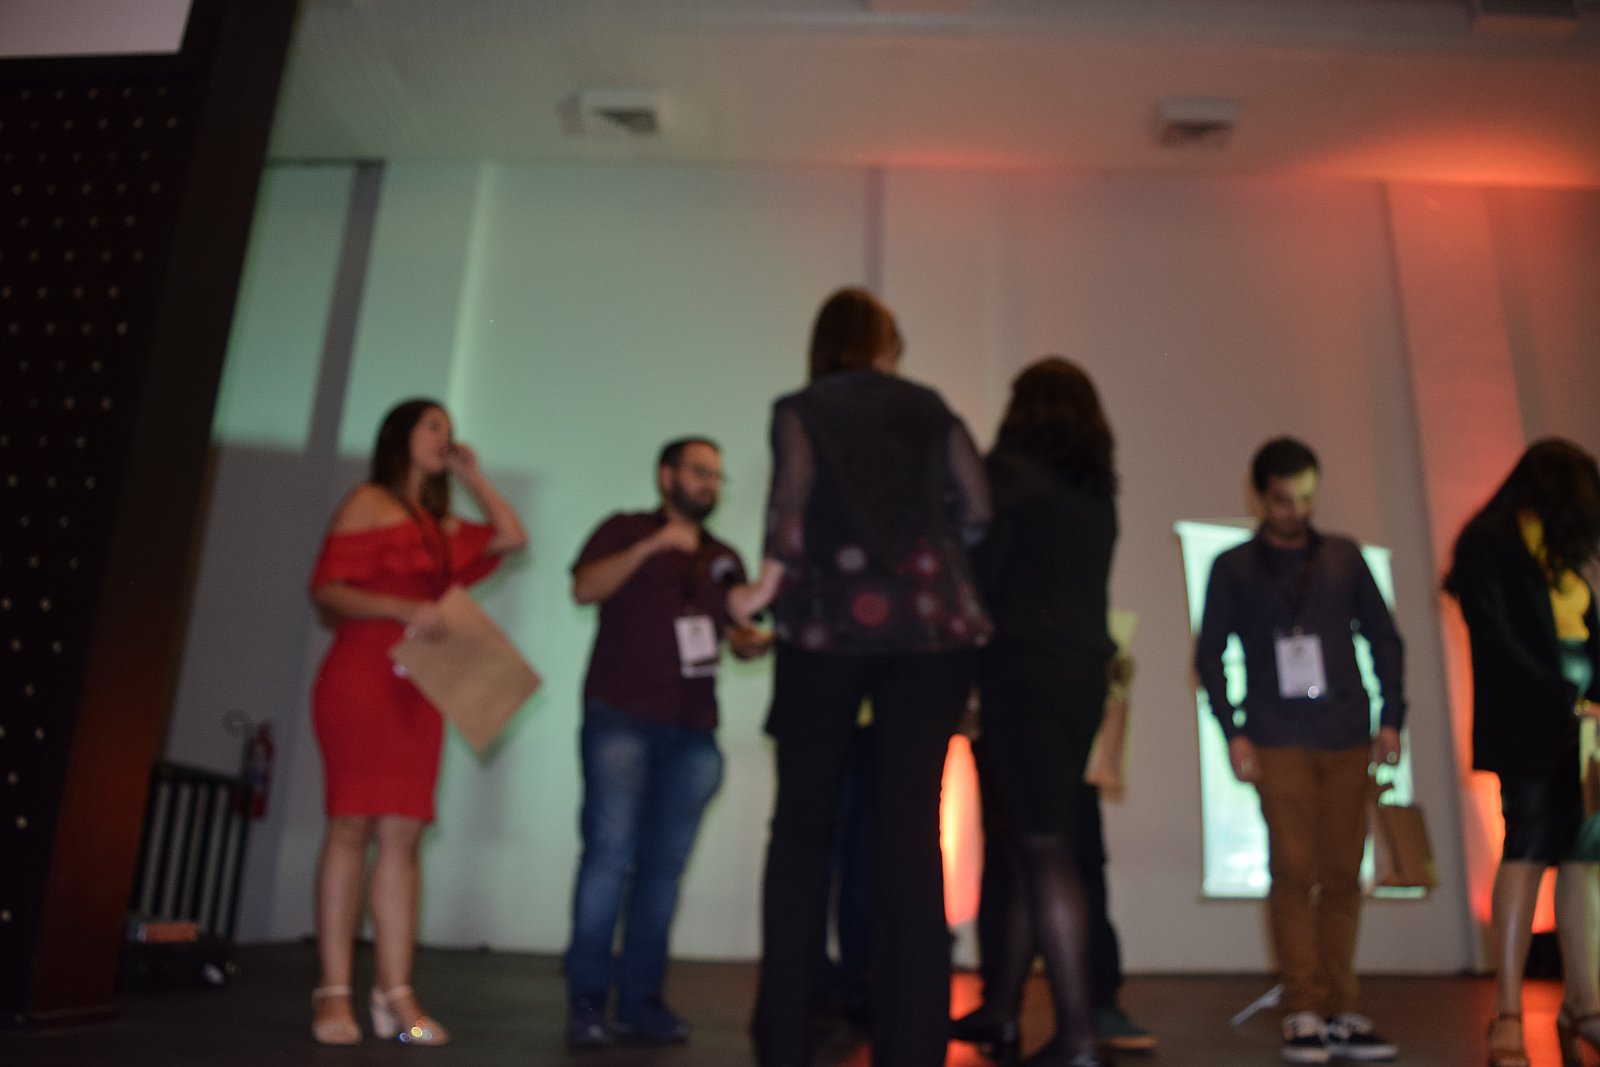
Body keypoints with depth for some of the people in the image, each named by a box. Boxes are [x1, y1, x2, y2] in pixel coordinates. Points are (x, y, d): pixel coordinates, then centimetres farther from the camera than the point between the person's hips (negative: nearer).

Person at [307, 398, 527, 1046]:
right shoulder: (369, 503, 3)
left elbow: (512, 537, 16)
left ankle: (394, 994, 0)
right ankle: (334, 993, -1)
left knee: (402, 833, 1)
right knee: (353, 825, -6)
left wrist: (471, 476, 18)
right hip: (362, 674, -6)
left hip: (420, 687, 6)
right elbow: (327, 590, -5)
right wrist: (406, 609, -18)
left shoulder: (439, 525, 22)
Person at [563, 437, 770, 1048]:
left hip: (692, 732, 4)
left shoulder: (723, 559, 19)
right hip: (620, 717, -4)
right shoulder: (626, 530, 6)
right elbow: (584, 588, -10)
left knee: (663, 868, 3)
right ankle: (587, 1000, -3)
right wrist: (652, 546, -19)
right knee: (611, 855, -11)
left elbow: (740, 637, 22)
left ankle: (640, 1002, 10)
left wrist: (755, 642, -1)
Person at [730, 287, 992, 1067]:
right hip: (929, 625, 2)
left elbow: (792, 498, -8)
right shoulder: (931, 409, 15)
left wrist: (766, 587, -3)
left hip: (831, 622, -1)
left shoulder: (801, 409, 9)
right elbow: (978, 510, 5)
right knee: (910, 830, 3)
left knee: (803, 825, 8)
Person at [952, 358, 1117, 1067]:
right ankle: (1000, 1006, 25)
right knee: (1026, 842, 14)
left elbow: (983, 571, -7)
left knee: (1043, 849, -5)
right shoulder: (1098, 489, 14)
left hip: (1023, 669, -6)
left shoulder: (1008, 470, -4)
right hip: (1085, 669, 7)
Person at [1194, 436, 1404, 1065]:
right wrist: (1232, 731, -3)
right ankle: (1303, 1014, 0)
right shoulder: (1233, 567, 6)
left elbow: (1383, 636, 15)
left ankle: (1339, 1013, 12)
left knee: (1342, 876, 4)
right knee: (1294, 872, -7)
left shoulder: (1343, 557, 13)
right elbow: (1209, 654, 6)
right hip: (1278, 743, -2)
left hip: (1347, 740, 3)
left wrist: (1391, 717, 7)